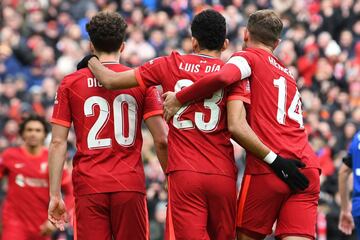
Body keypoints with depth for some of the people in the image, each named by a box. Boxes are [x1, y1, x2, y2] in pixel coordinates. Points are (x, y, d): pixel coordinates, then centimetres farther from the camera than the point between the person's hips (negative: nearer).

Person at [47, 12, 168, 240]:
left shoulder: (70, 83, 6)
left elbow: (58, 143, 2)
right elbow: (162, 140, -1)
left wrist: (55, 195, 4)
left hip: (89, 186, 0)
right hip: (131, 186, 0)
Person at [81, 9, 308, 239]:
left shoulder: (170, 65, 7)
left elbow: (111, 80, 10)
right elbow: (238, 127, -9)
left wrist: (92, 61, 30)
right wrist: (274, 159, -7)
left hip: (184, 175, -1)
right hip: (223, 176, 1)